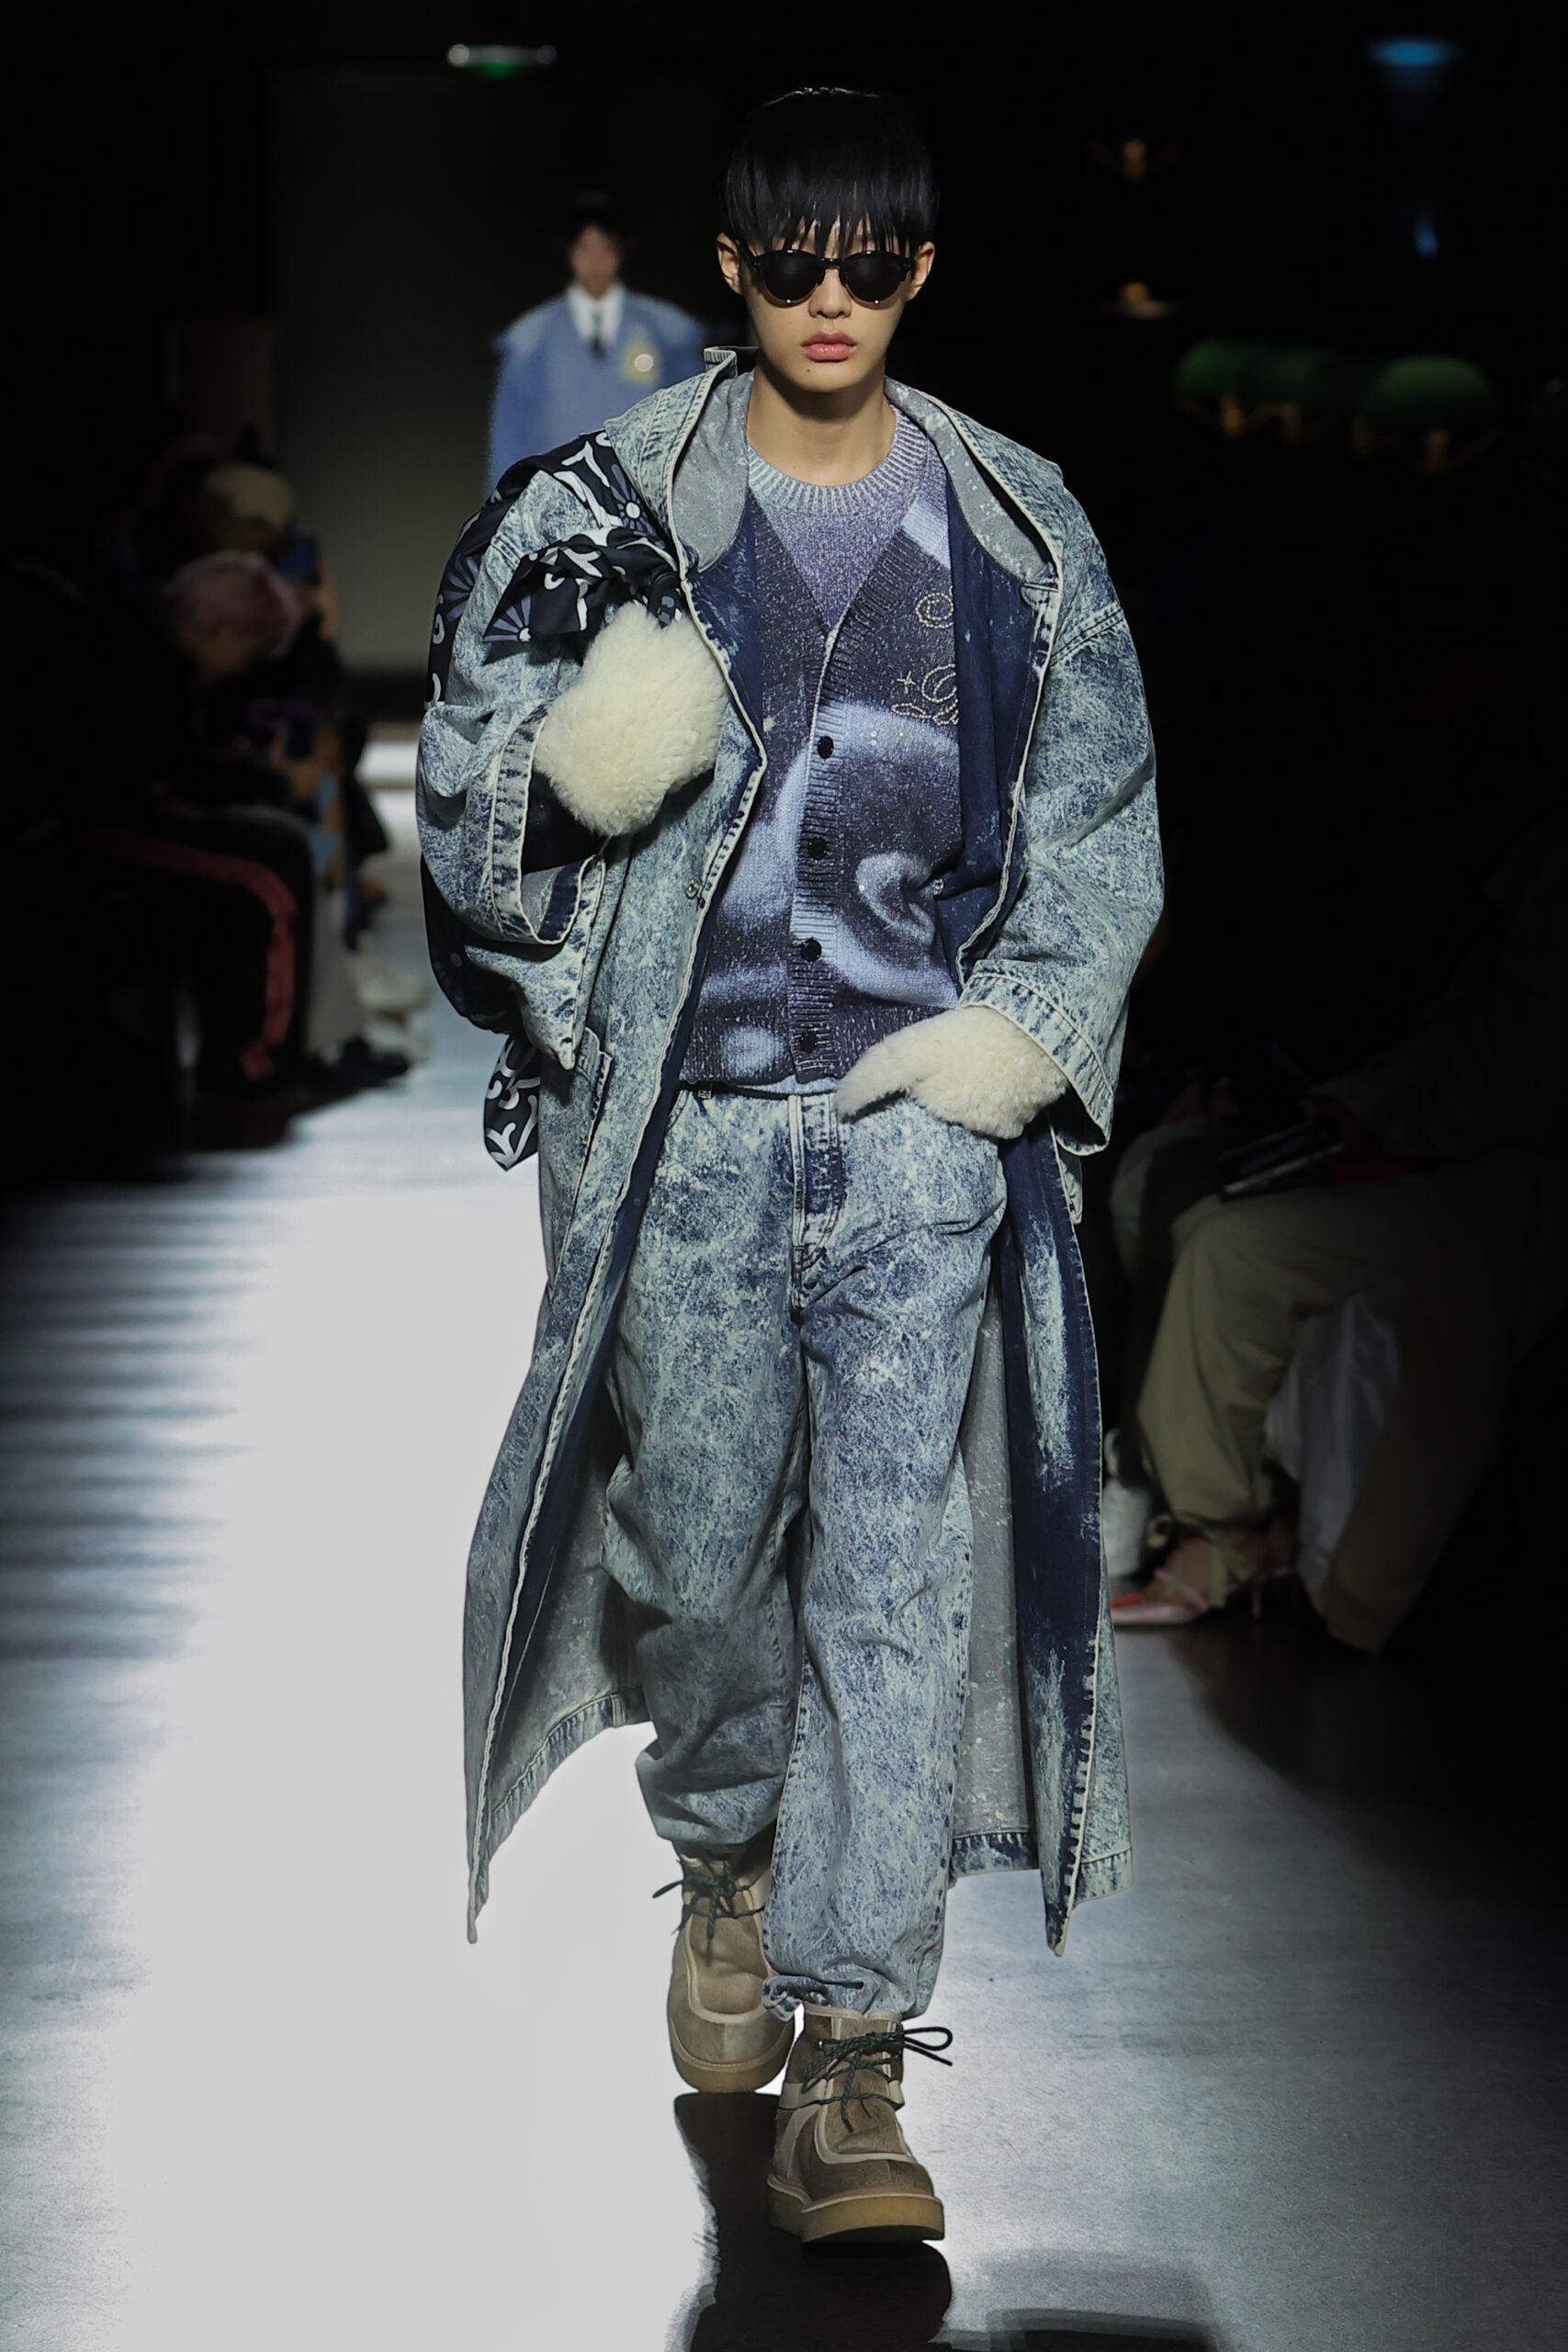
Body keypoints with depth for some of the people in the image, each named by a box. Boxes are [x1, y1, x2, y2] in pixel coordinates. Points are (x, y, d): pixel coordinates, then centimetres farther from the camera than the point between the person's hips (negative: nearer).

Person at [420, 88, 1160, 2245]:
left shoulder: (1019, 532, 7)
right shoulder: (609, 512, 3)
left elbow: (1102, 818, 12)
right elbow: (469, 796, 3)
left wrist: (1020, 1032, -3)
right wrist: (579, 755, -20)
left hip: (927, 1121, 0)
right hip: (689, 1125, 0)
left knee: (900, 1577, -5)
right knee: (699, 1537, 9)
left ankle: (849, 2068, -1)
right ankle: (727, 1852, 41)